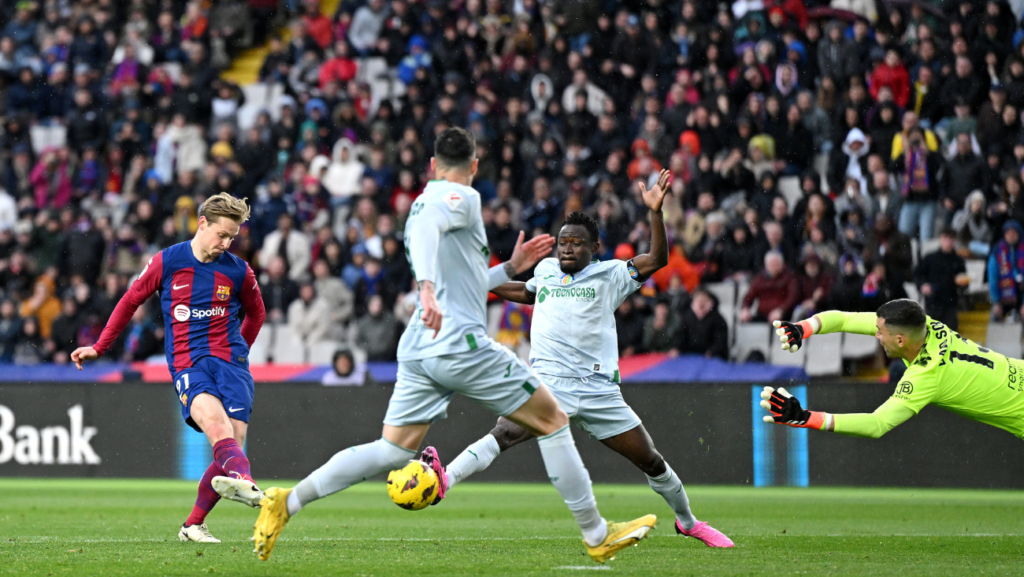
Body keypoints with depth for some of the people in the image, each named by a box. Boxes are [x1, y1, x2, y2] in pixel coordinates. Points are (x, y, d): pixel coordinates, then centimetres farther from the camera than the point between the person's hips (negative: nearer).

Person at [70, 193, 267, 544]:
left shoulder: (238, 271, 9)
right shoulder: (167, 262, 4)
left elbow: (256, 313, 29)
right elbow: (131, 301, 18)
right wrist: (99, 348, 22)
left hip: (229, 362, 2)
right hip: (186, 364, -2)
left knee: (232, 443, -13)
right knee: (213, 418, -32)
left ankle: (193, 525, 4)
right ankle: (245, 483, -61)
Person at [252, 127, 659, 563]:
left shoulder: (424, 202, 24)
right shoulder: (461, 197, -3)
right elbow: (425, 227, -27)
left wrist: (510, 268, 34)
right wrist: (427, 286, -41)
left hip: (418, 348, 8)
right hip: (461, 344, -8)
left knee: (392, 451, 6)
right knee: (553, 421, 3)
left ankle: (287, 502, -4)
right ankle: (597, 535, 5)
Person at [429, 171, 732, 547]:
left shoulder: (609, 276, 6)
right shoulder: (546, 269, 16)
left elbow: (657, 259, -6)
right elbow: (527, 292, 39)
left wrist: (655, 211, -18)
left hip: (598, 389, 0)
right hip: (546, 383, 1)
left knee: (650, 460, 5)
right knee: (505, 433, -28)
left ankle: (688, 522, 27)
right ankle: (443, 480, -43)